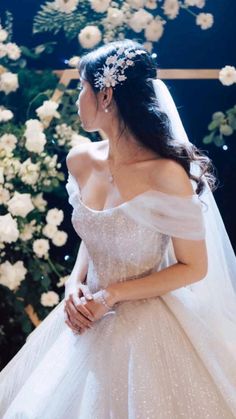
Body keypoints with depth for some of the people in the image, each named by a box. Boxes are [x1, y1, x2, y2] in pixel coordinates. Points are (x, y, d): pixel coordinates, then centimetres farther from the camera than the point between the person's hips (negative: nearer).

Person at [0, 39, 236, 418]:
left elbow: (194, 268, -15)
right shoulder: (81, 161, -2)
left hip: (145, 326, -6)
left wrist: (112, 294, -17)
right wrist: (76, 284, -5)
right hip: (89, 315, 6)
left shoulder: (166, 175, -22)